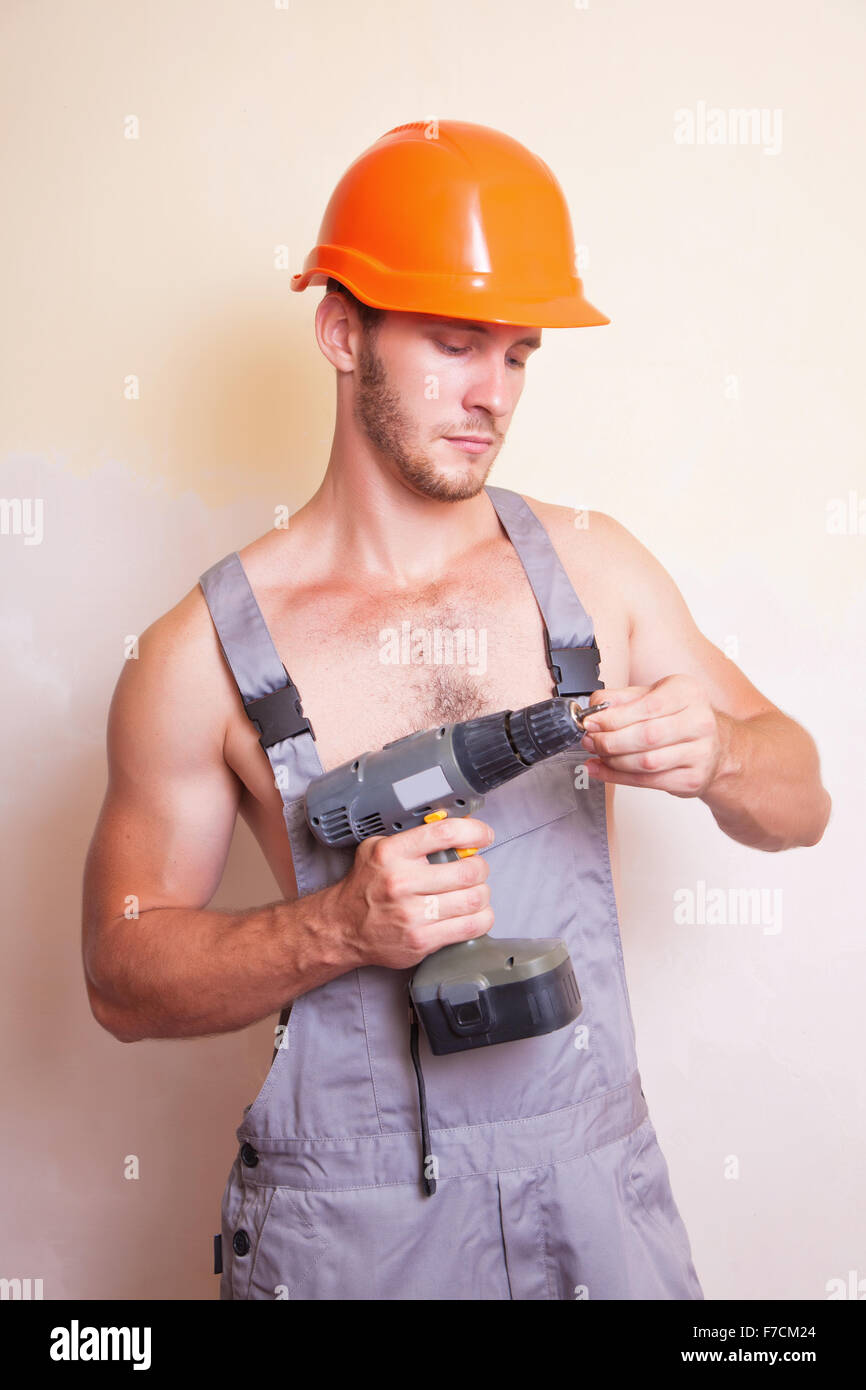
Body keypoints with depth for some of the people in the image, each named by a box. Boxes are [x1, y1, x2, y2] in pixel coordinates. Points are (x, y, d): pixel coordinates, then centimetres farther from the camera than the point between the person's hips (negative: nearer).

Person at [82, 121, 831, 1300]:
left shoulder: (593, 566, -2)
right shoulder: (206, 652, -10)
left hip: (598, 1187, 3)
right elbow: (123, 976, -5)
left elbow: (801, 806, 5)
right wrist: (339, 930, -22)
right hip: (349, 1221, -2)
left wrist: (716, 754, -17)